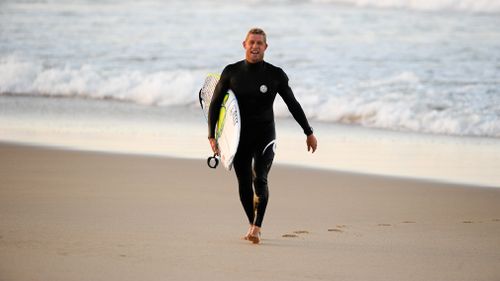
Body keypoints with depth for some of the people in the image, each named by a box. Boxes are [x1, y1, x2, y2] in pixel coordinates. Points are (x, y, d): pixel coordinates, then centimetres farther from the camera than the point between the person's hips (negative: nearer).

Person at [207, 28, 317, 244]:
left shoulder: (275, 75, -2)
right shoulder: (231, 72, 0)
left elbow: (293, 105, 7)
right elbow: (215, 104, 4)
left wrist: (309, 133, 11)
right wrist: (211, 135, -3)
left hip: (264, 135, -2)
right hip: (239, 136, 2)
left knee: (260, 179, -19)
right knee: (244, 184, 5)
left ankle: (257, 227, -22)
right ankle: (252, 224, 22)